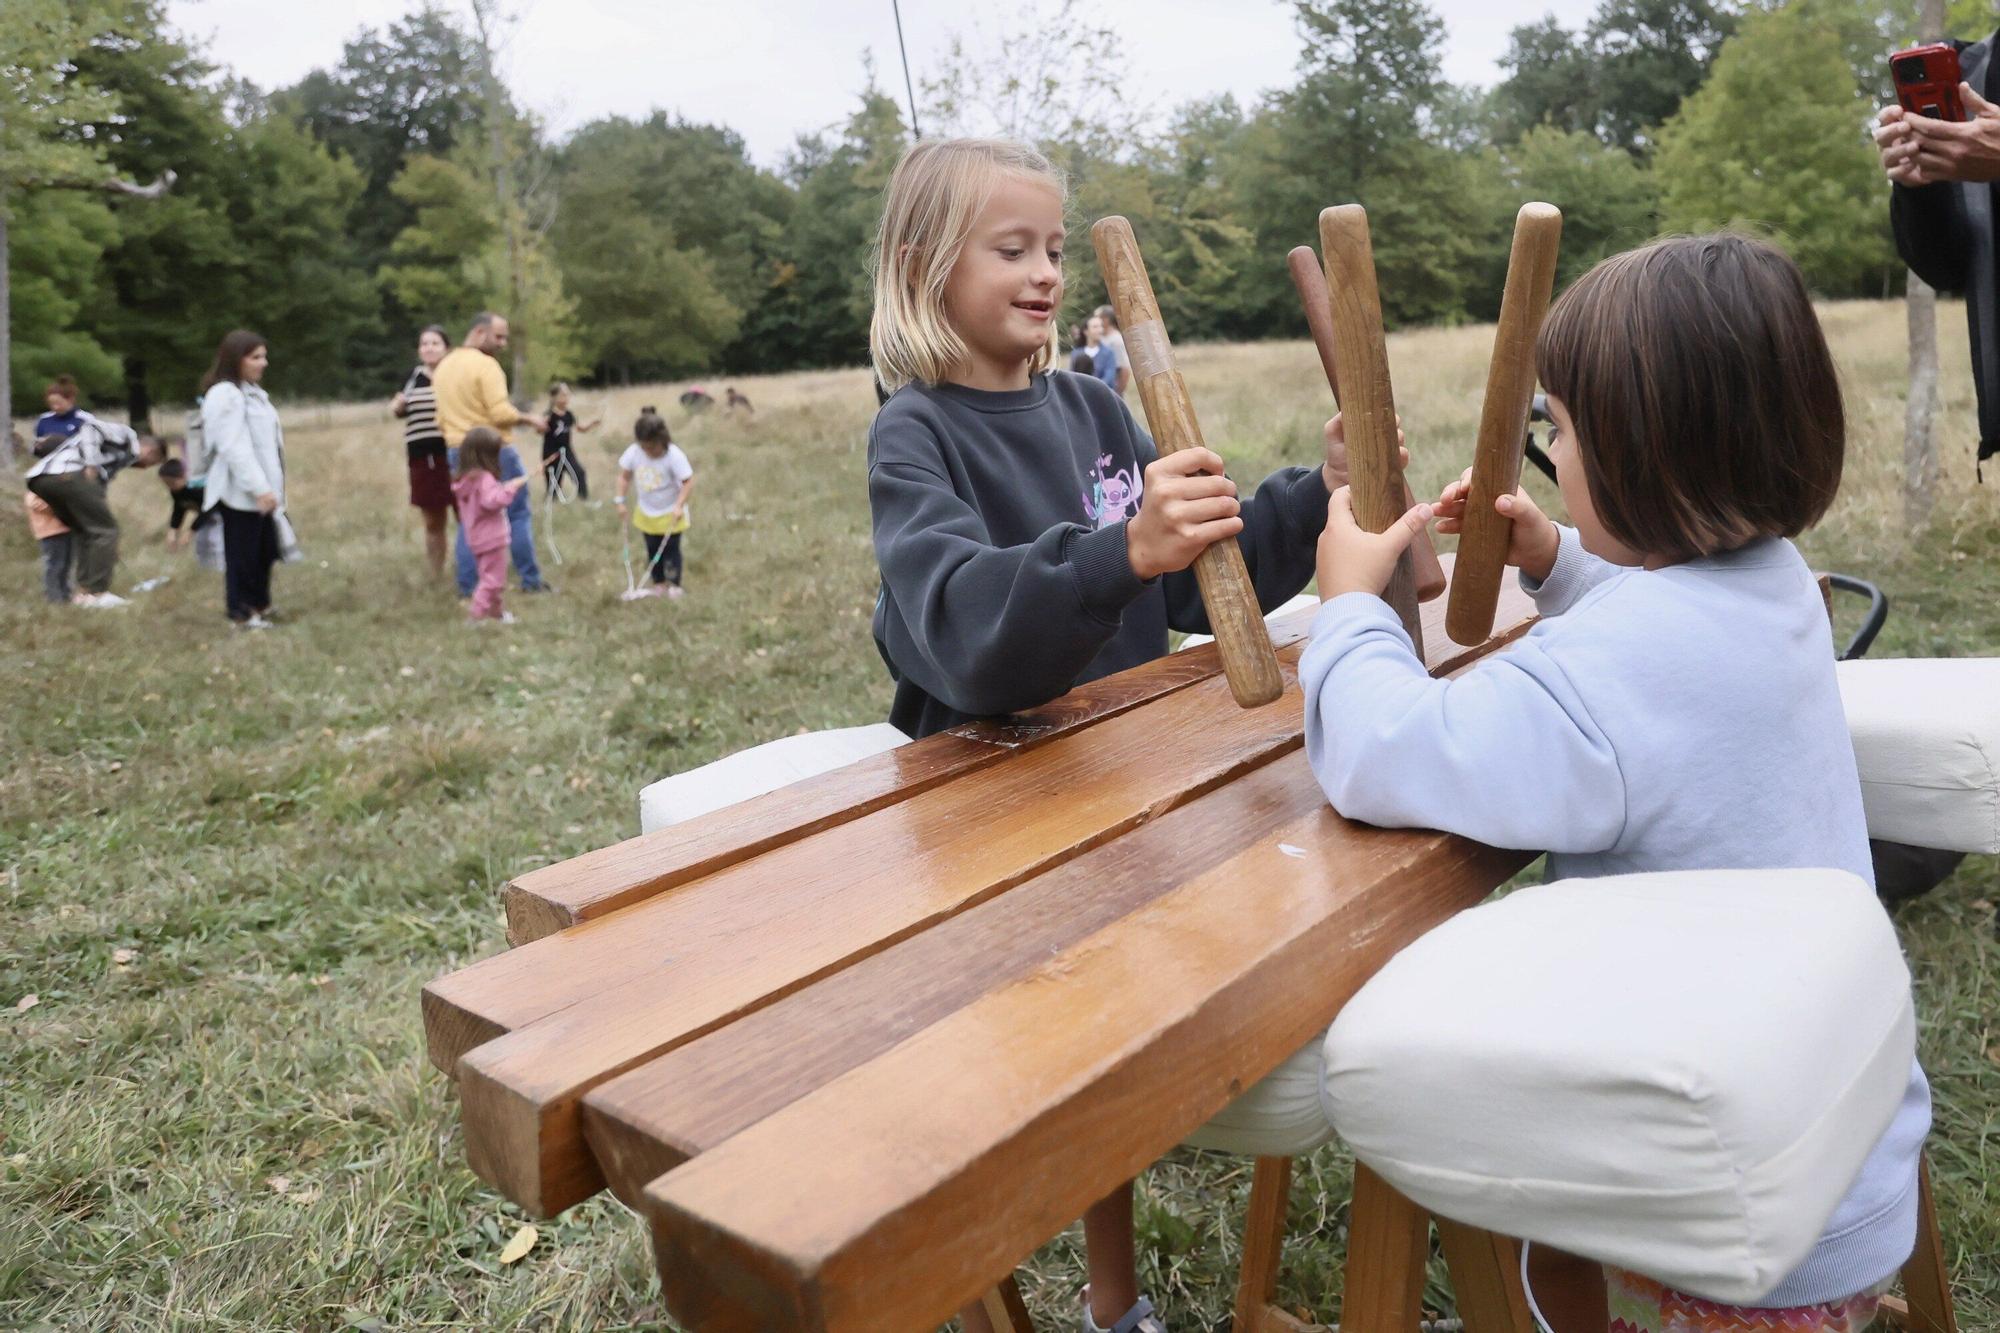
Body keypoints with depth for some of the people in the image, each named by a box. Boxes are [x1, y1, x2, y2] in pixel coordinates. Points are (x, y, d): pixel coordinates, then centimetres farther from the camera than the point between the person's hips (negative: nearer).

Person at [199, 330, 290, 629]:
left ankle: (258, 604, 28)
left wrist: (269, 487, 16)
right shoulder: (224, 395, -14)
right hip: (240, 492, -9)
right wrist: (259, 488, -25)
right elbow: (234, 448, -22)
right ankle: (241, 613, 10)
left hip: (260, 491, 9)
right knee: (241, 554, 1)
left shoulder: (253, 392, 16)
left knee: (266, 551, 15)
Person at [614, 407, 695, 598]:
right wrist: (620, 500, -8)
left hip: (670, 514, -4)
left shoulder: (674, 455, -27)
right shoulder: (633, 452, -15)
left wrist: (679, 506, -34)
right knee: (652, 550, 13)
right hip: (646, 513, 4)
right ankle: (659, 583, 27)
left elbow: (688, 482, -25)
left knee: (671, 549, 5)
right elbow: (624, 476, -1)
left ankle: (674, 584, 21)